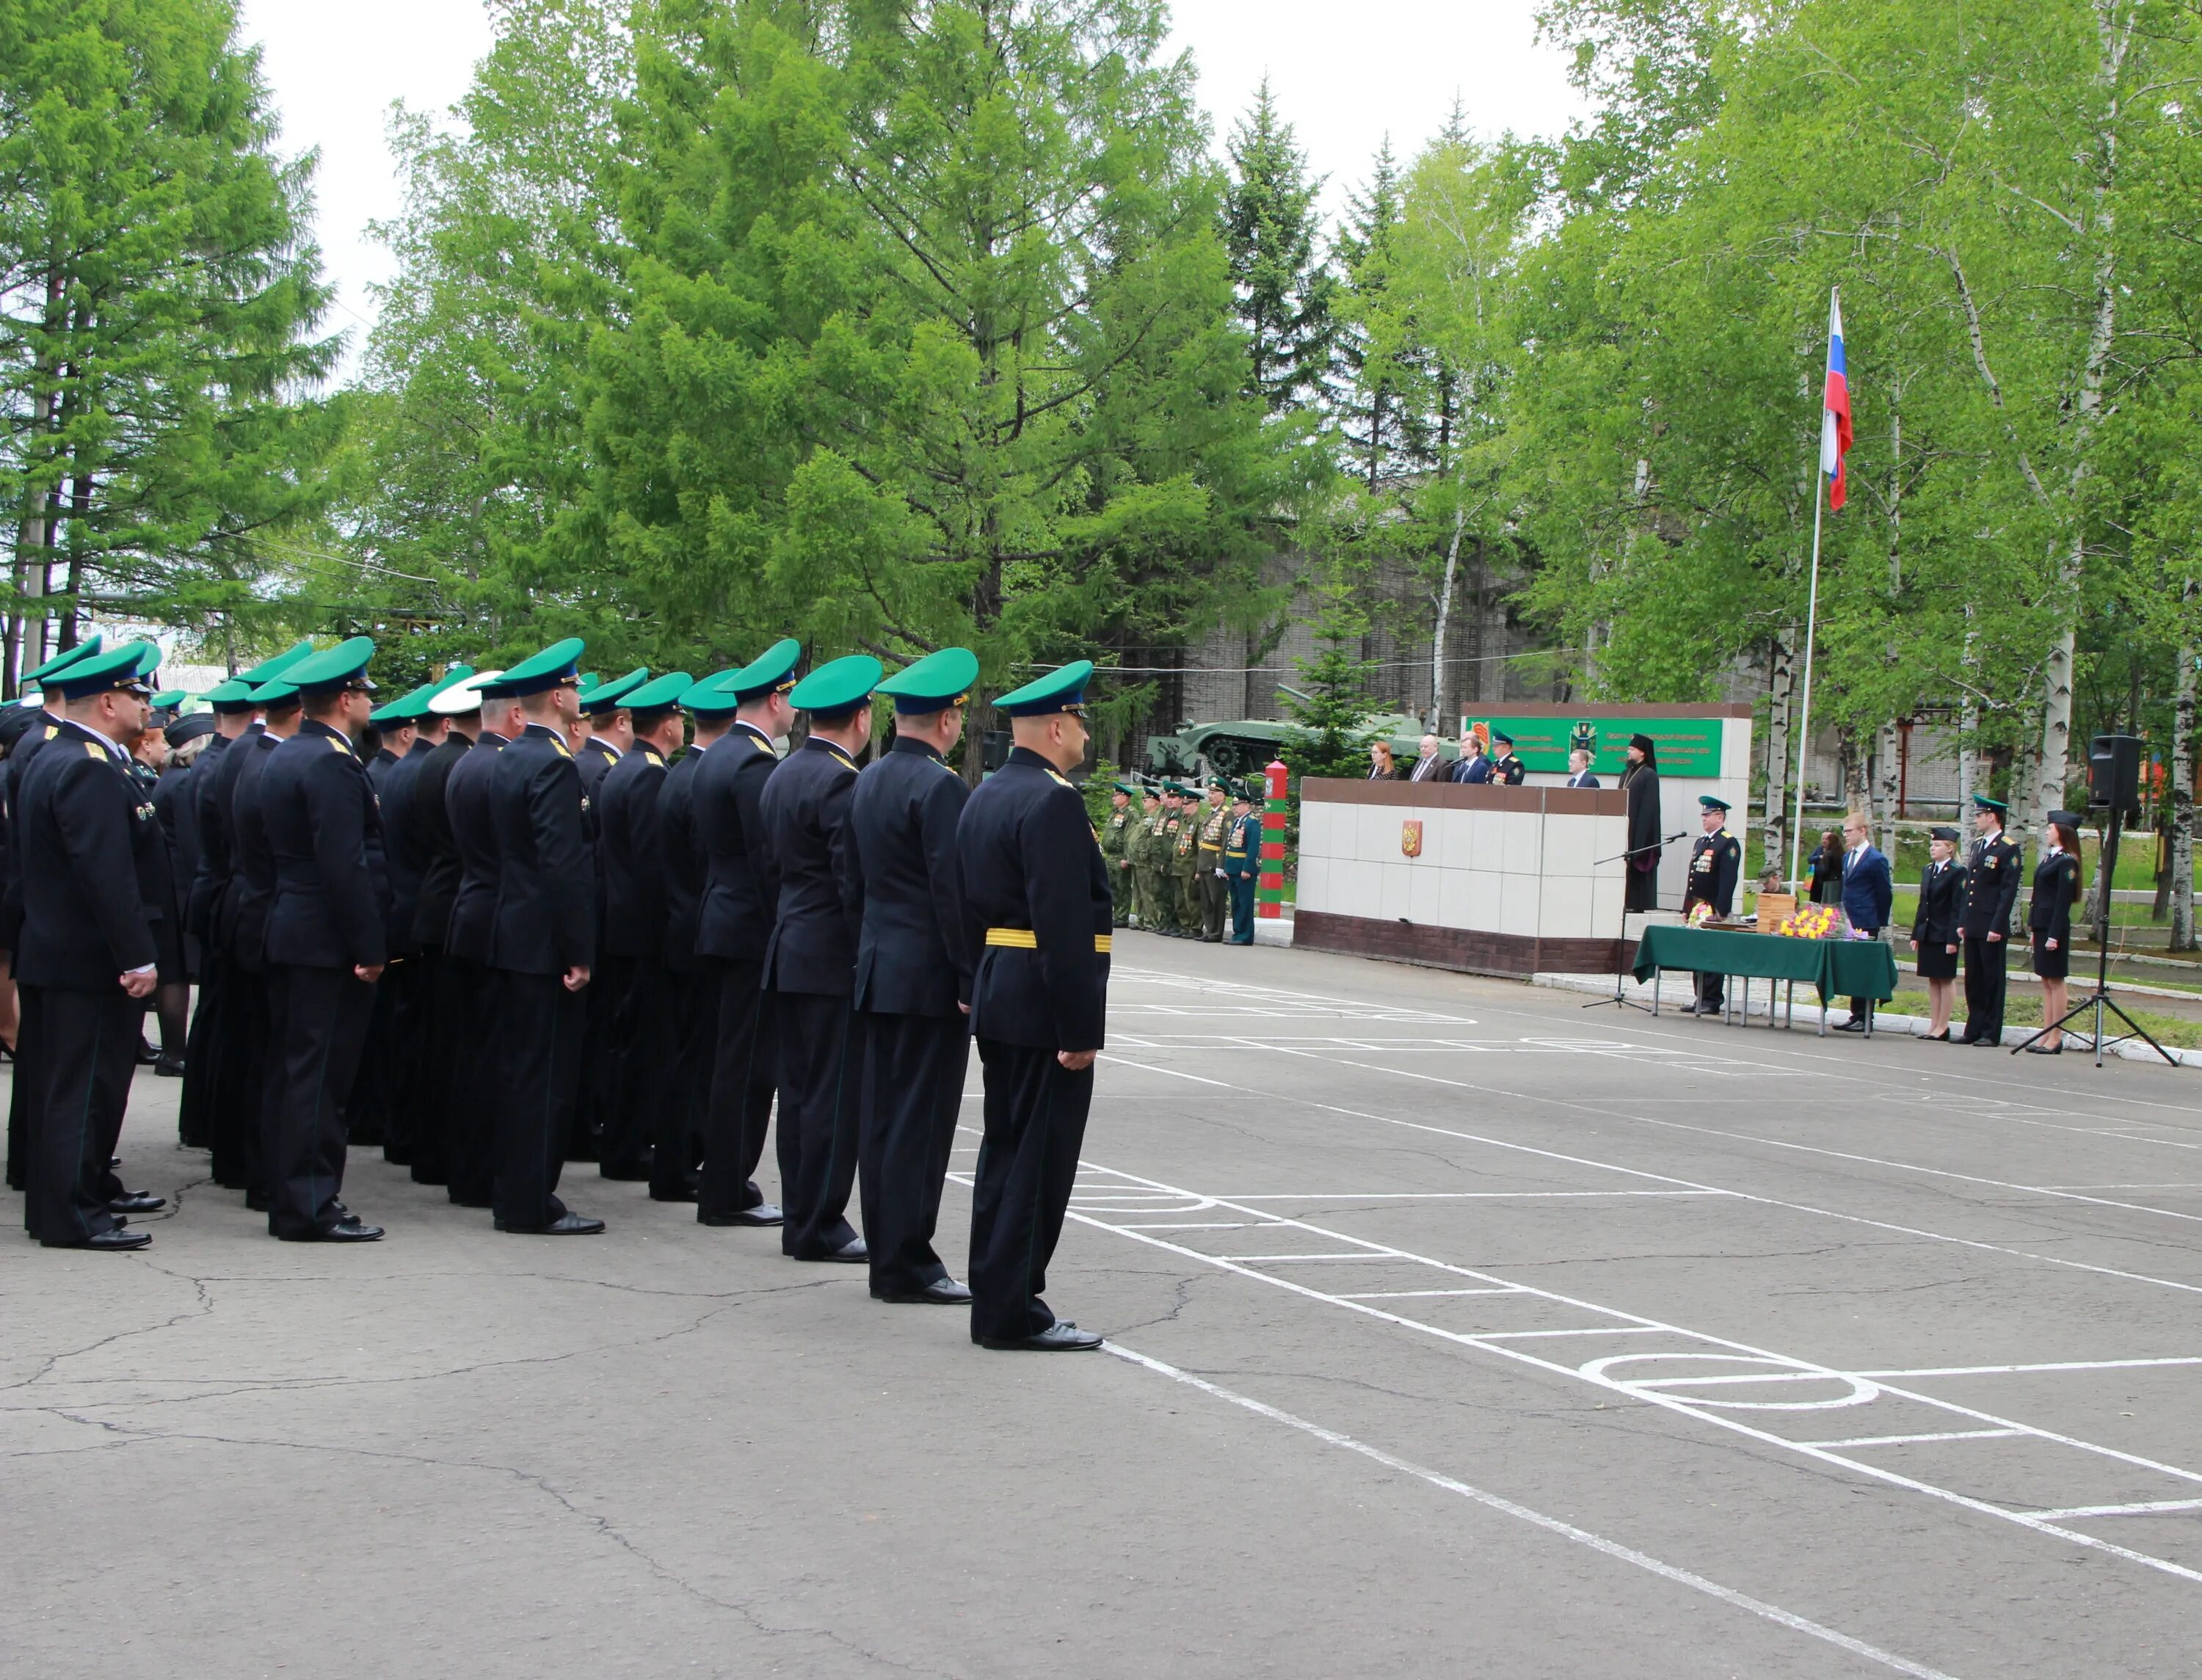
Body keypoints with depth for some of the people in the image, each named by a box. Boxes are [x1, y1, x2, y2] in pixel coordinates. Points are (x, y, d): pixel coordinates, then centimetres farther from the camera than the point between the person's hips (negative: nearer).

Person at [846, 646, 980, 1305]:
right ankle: (908, 1265, -3)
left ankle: (887, 1253, 17)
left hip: (877, 971, 9)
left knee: (880, 1114, 11)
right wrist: (972, 980, -14)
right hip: (929, 977, -9)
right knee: (922, 1120, -5)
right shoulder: (940, 786, -16)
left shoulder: (868, 781, 11)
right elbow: (953, 892, -19)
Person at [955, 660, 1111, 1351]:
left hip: (996, 1001, 10)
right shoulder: (1053, 802, -17)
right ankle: (1012, 1312, -1)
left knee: (1005, 1148, 15)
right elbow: (1064, 924, -22)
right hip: (1044, 1007, -10)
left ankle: (997, 1298, 21)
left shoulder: (985, 796, 13)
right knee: (1040, 1157, -4)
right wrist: (1079, 1029, -21)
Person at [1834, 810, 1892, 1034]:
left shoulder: (1876, 860, -10)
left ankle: (1865, 1018, 1)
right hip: (1850, 923, 8)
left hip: (1866, 925, -8)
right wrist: (1844, 918, 14)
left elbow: (1885, 893, -8)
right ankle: (1857, 1016, 15)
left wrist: (1879, 923, -4)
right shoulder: (1847, 857, 15)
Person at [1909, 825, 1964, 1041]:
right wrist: (1916, 934, 12)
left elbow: (1957, 908, -13)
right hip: (1927, 933, 7)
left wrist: (1953, 939, -17)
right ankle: (1933, 1024, 14)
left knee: (1946, 979, 0)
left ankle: (1943, 1027, 3)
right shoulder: (1928, 871, 13)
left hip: (1944, 934, -7)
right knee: (1932, 979, 10)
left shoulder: (1957, 872, -9)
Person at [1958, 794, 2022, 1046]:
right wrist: (1962, 922, 14)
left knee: (1992, 979, -1)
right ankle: (1974, 1030, 16)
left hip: (1992, 927, -8)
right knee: (1973, 979, 10)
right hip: (1973, 926, 8)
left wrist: (1997, 927, -17)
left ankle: (1991, 1033, 3)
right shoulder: (1978, 845, 16)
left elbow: (2009, 891, -13)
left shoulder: (2008, 849, -9)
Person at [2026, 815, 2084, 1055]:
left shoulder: (2066, 862, -12)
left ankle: (2056, 1039, 0)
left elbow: (2063, 900, -16)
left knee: (2055, 981, -4)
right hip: (2042, 925, 9)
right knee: (2046, 981, 10)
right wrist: (2034, 928, 13)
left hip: (2054, 927, -9)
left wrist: (2054, 935, -20)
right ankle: (2048, 1035, 14)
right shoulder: (2049, 857, 15)